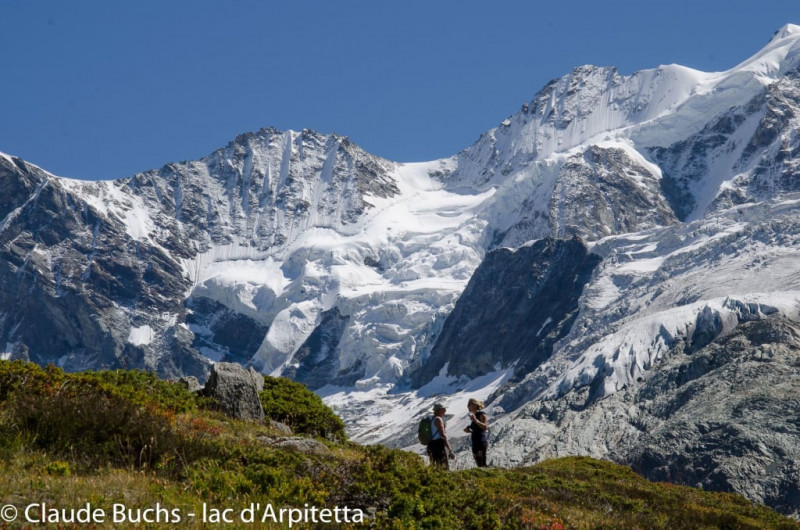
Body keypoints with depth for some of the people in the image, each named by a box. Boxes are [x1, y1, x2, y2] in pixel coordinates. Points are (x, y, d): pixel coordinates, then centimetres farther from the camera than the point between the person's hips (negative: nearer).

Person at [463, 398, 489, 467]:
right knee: (478, 465, 8)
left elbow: (485, 427, -21)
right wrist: (469, 431, 10)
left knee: (482, 465, -13)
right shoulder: (475, 415, 18)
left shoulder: (482, 414, -8)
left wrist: (476, 420, -30)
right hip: (475, 443, 10)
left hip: (481, 442, -9)